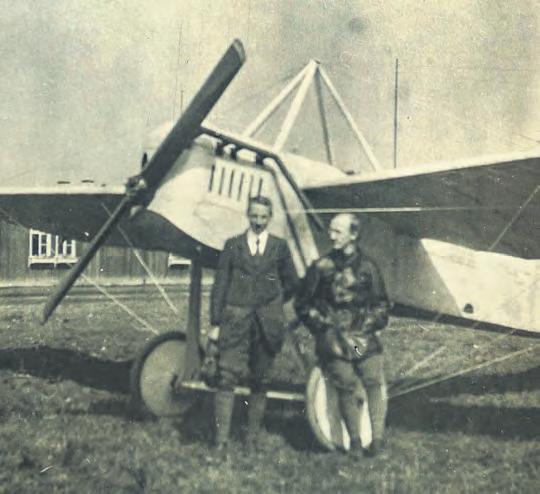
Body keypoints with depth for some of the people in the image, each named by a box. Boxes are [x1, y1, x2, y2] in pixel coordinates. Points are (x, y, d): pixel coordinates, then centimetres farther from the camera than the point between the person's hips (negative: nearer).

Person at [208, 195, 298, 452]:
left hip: (267, 324, 1)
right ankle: (221, 439, -6)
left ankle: (252, 438, 16)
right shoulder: (233, 245, 6)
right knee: (226, 377, -9)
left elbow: (291, 283, 19)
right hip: (235, 321, -1)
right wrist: (215, 323, -1)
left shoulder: (280, 247, 8)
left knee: (260, 381, 7)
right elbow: (220, 284, 4)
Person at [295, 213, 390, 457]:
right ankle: (355, 441, -2)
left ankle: (377, 438, -17)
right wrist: (322, 324, 3)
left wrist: (370, 323, 4)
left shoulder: (367, 267, 12)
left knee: (375, 380, -18)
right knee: (348, 386, -14)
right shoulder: (321, 267, 8)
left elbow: (381, 304, 21)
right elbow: (303, 304, 14)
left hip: (362, 334, 1)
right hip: (333, 338, -1)